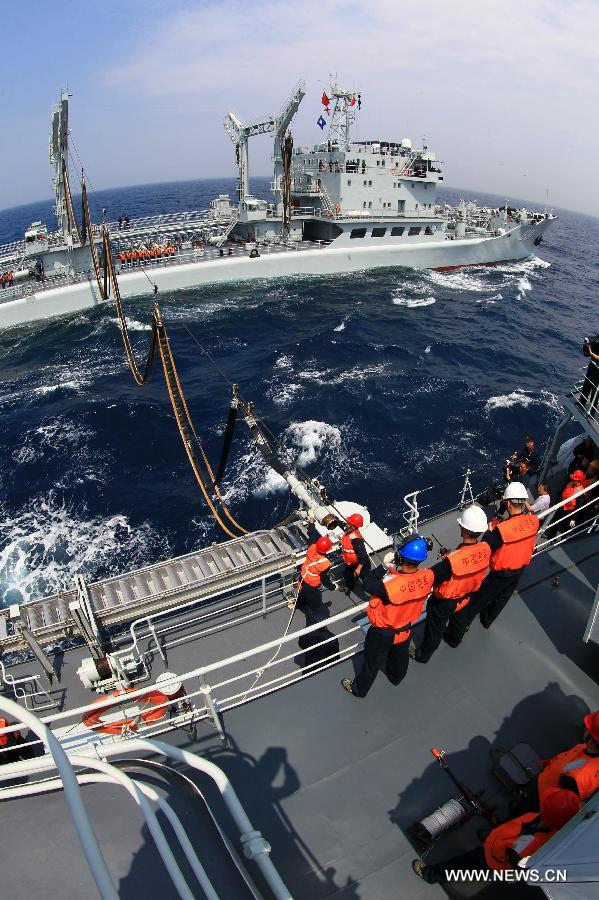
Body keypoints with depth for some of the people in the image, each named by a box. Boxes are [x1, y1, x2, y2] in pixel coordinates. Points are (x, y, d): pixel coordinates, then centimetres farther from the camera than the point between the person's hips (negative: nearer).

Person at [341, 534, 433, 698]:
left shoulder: (389, 585, -43)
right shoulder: (428, 577, -28)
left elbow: (368, 584, -25)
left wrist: (384, 565, -21)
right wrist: (394, 569, -18)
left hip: (383, 633, -4)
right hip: (405, 629, 5)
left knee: (372, 662, 23)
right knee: (400, 657, 35)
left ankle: (359, 688, 49)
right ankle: (396, 677, 65)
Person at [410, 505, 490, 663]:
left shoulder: (451, 561, -44)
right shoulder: (485, 549, -26)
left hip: (444, 602, -5)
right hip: (465, 597, 5)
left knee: (434, 629, 21)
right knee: (457, 620, 37)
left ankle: (423, 654, 46)